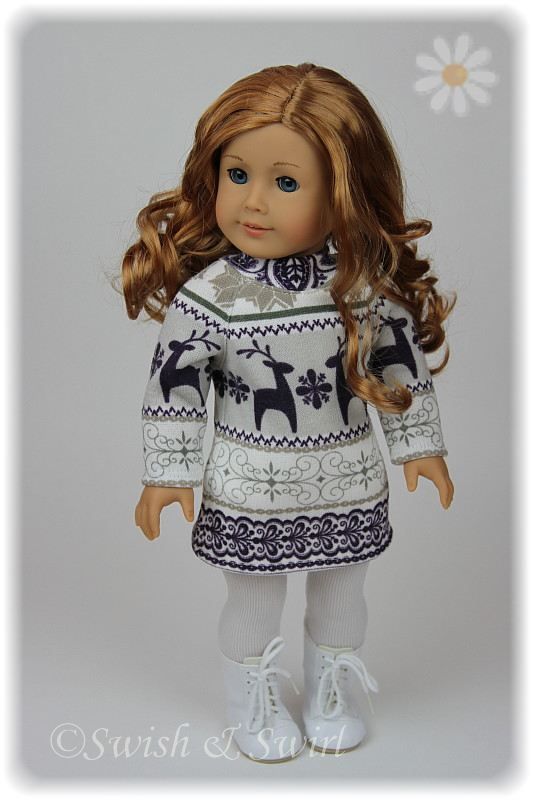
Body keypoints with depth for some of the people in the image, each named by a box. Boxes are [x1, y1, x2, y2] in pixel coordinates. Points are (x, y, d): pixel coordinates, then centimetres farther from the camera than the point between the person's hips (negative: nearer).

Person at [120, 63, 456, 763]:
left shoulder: (368, 283, -12)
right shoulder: (207, 294, -18)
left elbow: (404, 364, 1)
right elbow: (173, 385, -9)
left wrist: (419, 443, 6)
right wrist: (168, 473, -5)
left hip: (348, 482, 3)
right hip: (249, 490, -2)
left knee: (341, 597, 22)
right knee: (255, 604, 17)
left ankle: (332, 698, 49)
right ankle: (254, 707, 45)